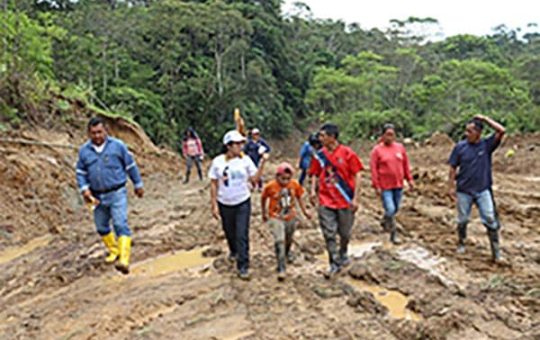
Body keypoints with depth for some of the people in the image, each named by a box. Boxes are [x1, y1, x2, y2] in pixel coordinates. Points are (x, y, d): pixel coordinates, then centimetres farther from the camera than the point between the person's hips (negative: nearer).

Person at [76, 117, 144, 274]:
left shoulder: (117, 145, -6)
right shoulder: (84, 150, 2)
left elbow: (131, 166, 3)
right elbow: (81, 172, 9)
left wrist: (138, 185, 9)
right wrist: (84, 189, -8)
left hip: (117, 193, -4)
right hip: (97, 196, 5)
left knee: (120, 224, -15)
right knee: (101, 227, 15)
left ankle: (124, 260, -21)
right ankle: (114, 251, 38)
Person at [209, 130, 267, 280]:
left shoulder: (245, 160, -6)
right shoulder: (218, 162, -7)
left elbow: (255, 179, -9)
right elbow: (214, 185, -2)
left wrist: (262, 163, -19)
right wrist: (214, 205, -4)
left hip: (243, 203, -1)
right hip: (225, 204, 1)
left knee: (242, 235, -5)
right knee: (229, 232, 20)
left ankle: (243, 267, 3)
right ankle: (234, 251, 51)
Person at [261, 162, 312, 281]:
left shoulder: (295, 184, -14)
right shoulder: (270, 186, -21)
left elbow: (299, 197, 2)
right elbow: (263, 199, -4)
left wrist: (305, 211, -1)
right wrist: (264, 213, 7)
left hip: (290, 217, 4)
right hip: (276, 218, -3)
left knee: (288, 239, 25)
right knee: (279, 241, -18)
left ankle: (288, 252, 59)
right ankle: (281, 269, -12)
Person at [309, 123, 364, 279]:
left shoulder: (347, 153, -8)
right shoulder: (320, 155, 2)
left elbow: (357, 175, -5)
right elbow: (315, 174, 11)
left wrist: (355, 198, -9)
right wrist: (313, 190, -6)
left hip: (345, 201, -2)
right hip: (326, 201, 2)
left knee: (345, 233, 12)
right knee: (329, 234, 0)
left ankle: (342, 254, 39)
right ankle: (335, 264, 11)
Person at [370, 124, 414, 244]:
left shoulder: (400, 148, 6)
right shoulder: (377, 150, -6)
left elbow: (406, 165, 12)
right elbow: (373, 169, -7)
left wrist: (409, 179, 9)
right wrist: (376, 186, -10)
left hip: (398, 185, 5)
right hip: (385, 186, -5)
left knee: (396, 209, 15)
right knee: (390, 209, -10)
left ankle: (385, 221, 44)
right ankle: (393, 235, 4)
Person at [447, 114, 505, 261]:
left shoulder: (487, 145, -5)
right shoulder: (460, 147, -6)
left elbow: (501, 131, -18)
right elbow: (453, 168, -1)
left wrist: (485, 119, -12)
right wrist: (451, 187, -3)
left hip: (483, 190, 0)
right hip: (464, 191, 0)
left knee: (490, 219, -5)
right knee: (462, 220, 13)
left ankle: (495, 249, 3)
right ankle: (461, 243, 33)